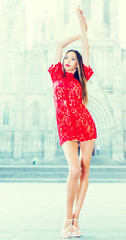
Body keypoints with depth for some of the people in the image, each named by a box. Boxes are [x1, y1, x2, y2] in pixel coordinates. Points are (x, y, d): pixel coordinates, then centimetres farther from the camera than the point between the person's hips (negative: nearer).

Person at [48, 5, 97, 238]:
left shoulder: (80, 78, 13)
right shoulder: (57, 76, 12)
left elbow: (86, 49, 14)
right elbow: (60, 45, 15)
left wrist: (82, 24, 20)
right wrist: (80, 33, 25)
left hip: (86, 125, 2)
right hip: (66, 129, -2)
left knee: (84, 170, -2)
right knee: (74, 170, -17)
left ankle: (75, 219, 6)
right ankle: (67, 219, -4)